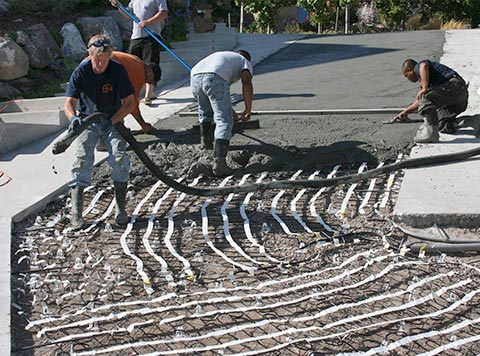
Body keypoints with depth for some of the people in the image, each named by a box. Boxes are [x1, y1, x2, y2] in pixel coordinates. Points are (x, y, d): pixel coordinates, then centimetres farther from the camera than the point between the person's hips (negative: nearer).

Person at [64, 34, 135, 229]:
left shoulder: (118, 70, -16)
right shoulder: (81, 72, -15)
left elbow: (129, 103, -14)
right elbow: (69, 103, -18)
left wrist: (111, 121, -28)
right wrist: (74, 118, -42)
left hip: (113, 120, 0)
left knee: (120, 158, -19)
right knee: (82, 158, -18)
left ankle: (120, 209, -7)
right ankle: (76, 212, -14)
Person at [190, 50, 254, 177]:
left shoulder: (223, 56, 44)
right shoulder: (245, 63, 26)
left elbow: (218, 94, 48)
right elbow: (247, 83, 2)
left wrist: (230, 111, 55)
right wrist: (248, 109, 5)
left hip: (195, 77, 6)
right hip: (214, 78, -6)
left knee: (205, 110, 32)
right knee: (224, 121, -2)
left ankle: (206, 143, 47)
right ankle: (219, 162, -13)